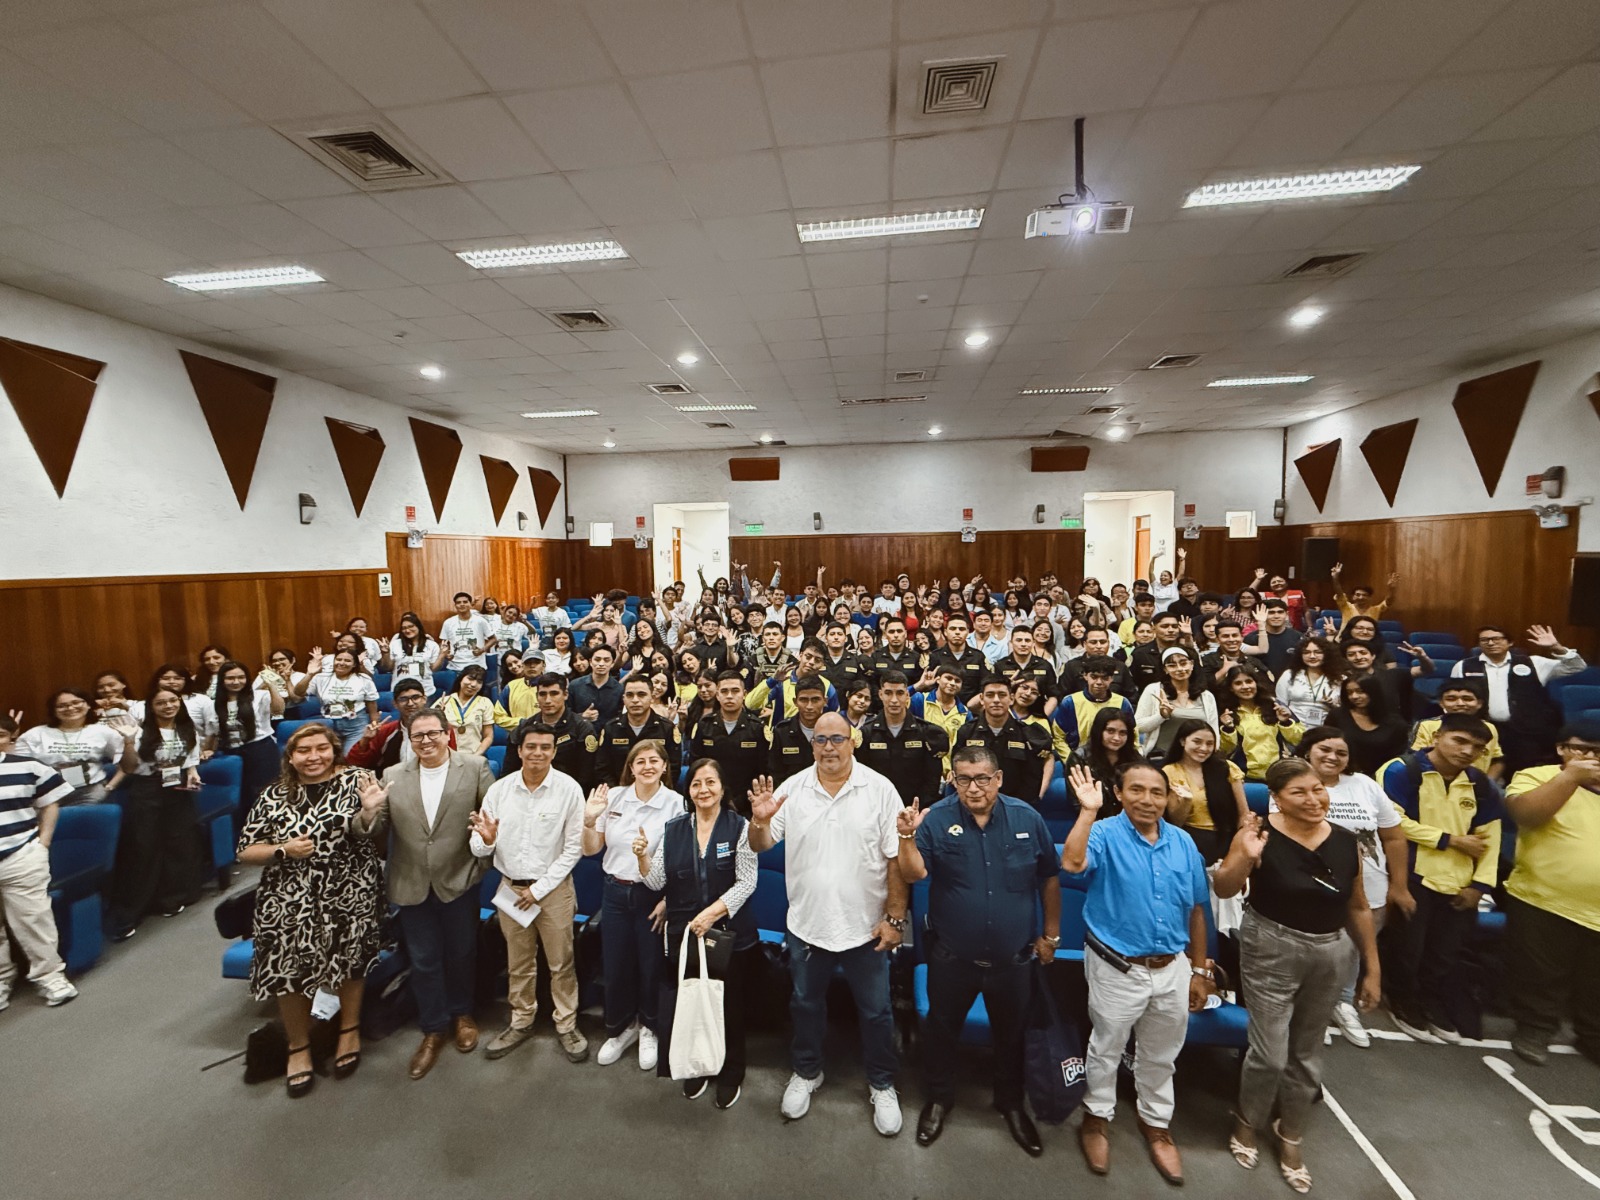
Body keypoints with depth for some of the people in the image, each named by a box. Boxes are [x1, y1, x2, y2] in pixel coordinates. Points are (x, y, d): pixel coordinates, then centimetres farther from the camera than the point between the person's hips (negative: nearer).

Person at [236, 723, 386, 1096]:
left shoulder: (356, 781, -7)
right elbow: (246, 852, 4)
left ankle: (350, 1029, 36)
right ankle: (299, 1047, 32)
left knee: (348, 959, 10)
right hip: (289, 901, 2)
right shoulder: (275, 796, 1)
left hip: (348, 895, -2)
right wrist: (284, 851, -14)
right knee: (288, 968, 6)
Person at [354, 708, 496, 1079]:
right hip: (412, 885, 2)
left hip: (458, 881, -2)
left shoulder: (475, 767, -8)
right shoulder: (393, 776, 0)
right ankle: (434, 1028, 36)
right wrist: (368, 814, -20)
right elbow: (378, 832, 1)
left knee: (461, 953, 17)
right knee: (423, 961, 15)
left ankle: (461, 1014, 43)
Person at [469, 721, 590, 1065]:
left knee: (561, 962, 10)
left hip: (553, 887, -2)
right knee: (518, 963, 20)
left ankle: (566, 1024, 30)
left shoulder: (569, 789, -15)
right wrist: (485, 839, -26)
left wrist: (539, 889, -11)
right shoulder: (499, 789, -7)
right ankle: (521, 1021, 41)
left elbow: (574, 848, -10)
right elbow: (479, 848, -2)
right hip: (510, 886, 3)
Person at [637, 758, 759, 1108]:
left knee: (729, 1007, 11)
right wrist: (642, 858, -15)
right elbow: (657, 883, 2)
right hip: (683, 935, 3)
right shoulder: (673, 829, 2)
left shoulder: (739, 827, -8)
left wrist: (712, 913, -20)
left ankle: (730, 1076, 36)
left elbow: (746, 882, -11)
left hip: (730, 935, -2)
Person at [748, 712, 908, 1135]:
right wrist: (760, 820, -24)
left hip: (866, 926, -2)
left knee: (876, 1011, 15)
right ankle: (806, 1073, 48)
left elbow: (897, 860, -9)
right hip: (807, 923, 2)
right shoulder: (792, 789, -7)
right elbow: (760, 845, -3)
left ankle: (881, 1085, 41)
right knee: (806, 1004, 22)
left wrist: (895, 917, -9)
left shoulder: (880, 789, -12)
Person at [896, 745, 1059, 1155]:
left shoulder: (1027, 818, -11)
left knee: (1011, 1034, 23)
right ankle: (939, 1098, 46)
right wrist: (907, 836, -39)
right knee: (942, 1030, 20)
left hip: (1012, 955, 1)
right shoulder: (936, 819, -16)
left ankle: (1011, 1103, 50)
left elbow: (1049, 878, 1)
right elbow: (913, 874, -22)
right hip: (951, 955, -1)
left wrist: (1051, 934, 5)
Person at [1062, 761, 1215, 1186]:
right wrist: (1088, 811, -37)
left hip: (1173, 969, 4)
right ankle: (1097, 1119, 40)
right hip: (1117, 970, -4)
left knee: (1161, 1055, 23)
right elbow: (1072, 863, -39)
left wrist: (1200, 970, 9)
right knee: (1106, 1049, 16)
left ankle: (1156, 1123, 47)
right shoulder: (1104, 834, -17)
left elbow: (1195, 910, 6)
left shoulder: (1183, 842, -2)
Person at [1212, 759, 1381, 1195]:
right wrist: (1245, 857, -33)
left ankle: (1290, 1136, 41)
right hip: (1271, 952, -4)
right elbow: (1223, 890, -15)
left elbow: (1358, 908, 9)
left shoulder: (1346, 842, -2)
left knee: (1307, 1052, 18)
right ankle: (1247, 1123, 31)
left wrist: (1372, 967, 11)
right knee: (1270, 1053, 1)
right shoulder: (1261, 835, -16)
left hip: (1331, 955, 5)